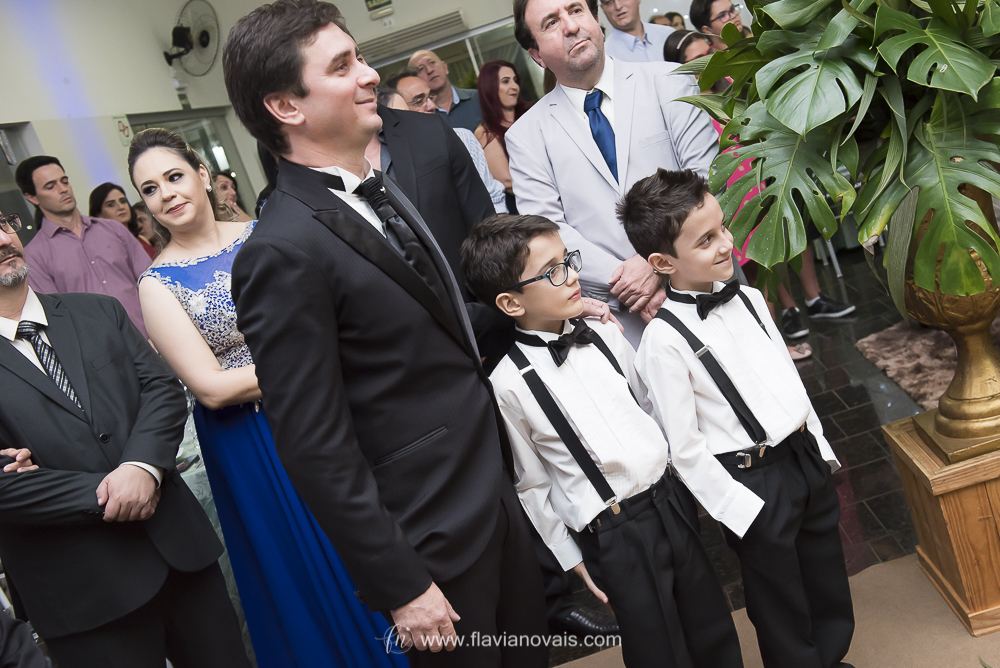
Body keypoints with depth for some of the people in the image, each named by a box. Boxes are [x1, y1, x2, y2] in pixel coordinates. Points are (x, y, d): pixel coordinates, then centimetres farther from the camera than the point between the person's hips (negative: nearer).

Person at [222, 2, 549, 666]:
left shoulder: (383, 188, 4)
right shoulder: (283, 252, -23)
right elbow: (315, 447, -21)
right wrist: (399, 586, -16)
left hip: (495, 485, 8)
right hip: (434, 534, -8)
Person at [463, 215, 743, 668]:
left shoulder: (605, 334, -1)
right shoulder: (508, 384, -15)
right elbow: (532, 485, -5)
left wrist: (683, 482, 15)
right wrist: (572, 559, 2)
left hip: (671, 499, 5)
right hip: (615, 538, -5)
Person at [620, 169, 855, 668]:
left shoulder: (748, 299, 3)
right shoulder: (664, 340, -20)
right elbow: (685, 449, -16)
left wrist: (819, 446, 14)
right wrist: (741, 509, -13)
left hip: (805, 458, 7)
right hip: (753, 485, -7)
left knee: (831, 586, 25)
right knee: (783, 610, 12)